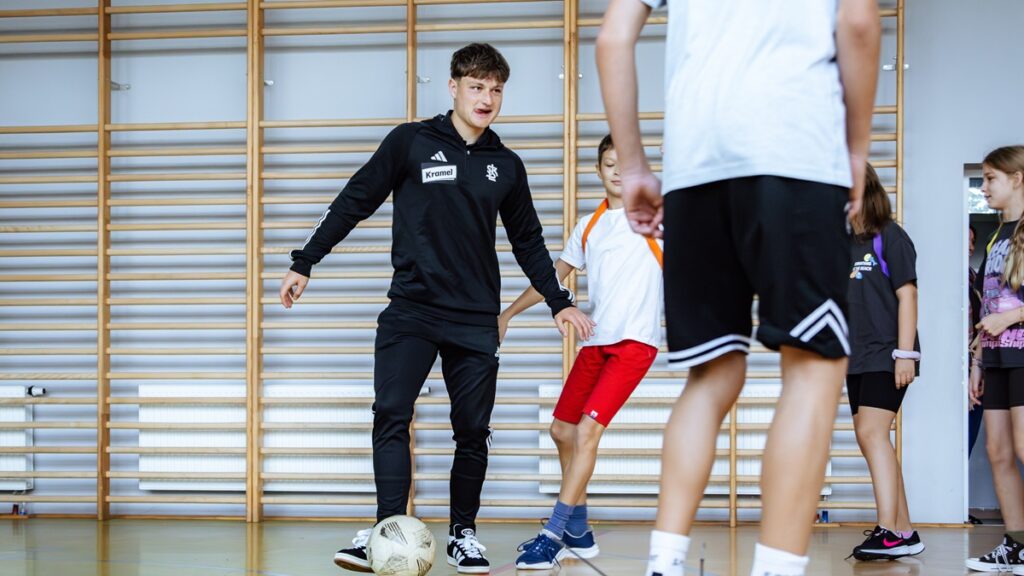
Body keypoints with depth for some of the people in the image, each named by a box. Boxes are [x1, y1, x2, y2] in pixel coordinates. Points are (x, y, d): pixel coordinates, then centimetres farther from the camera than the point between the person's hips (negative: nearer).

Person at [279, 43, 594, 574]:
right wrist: (304, 264, 2)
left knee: (472, 431, 3)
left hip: (476, 320, 3)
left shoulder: (506, 166, 10)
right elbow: (356, 201, 3)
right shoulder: (411, 142, 0)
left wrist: (559, 302, 17)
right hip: (410, 311, -2)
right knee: (390, 417, -14)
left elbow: (528, 242, 21)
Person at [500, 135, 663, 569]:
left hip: (636, 340, -7)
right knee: (562, 429, 7)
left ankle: (554, 535, -15)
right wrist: (507, 314, 21)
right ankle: (579, 533, 20)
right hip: (596, 341, 7)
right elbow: (553, 274, 23)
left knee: (587, 429, -17)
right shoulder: (588, 227, 15)